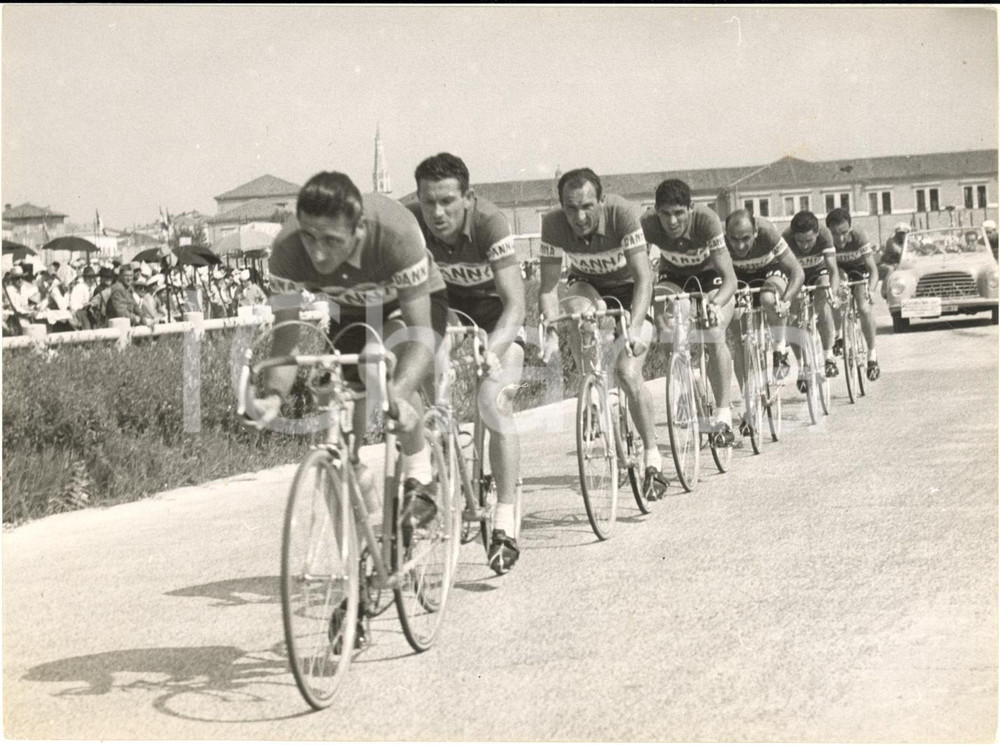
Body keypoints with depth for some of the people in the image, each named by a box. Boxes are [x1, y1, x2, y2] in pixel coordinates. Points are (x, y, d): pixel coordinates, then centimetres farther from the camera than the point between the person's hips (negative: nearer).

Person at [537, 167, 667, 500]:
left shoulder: (623, 213, -32)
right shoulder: (553, 223, -25)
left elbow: (644, 278, -34)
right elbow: (548, 285, -22)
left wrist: (634, 328, -47)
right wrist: (551, 332, -38)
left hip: (629, 289, -2)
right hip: (587, 285, 2)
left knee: (628, 372, -18)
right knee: (577, 310, -35)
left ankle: (653, 458, -5)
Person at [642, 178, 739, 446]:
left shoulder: (706, 219, -36)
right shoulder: (648, 224, -30)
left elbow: (730, 278, -37)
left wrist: (715, 305, -55)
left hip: (711, 276, -2)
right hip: (673, 276, 2)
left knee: (714, 336, -25)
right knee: (666, 328, -28)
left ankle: (723, 416, -16)